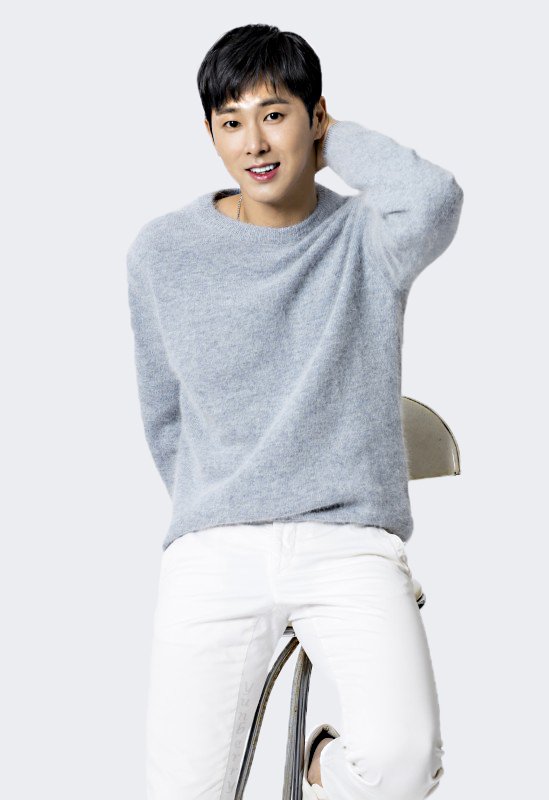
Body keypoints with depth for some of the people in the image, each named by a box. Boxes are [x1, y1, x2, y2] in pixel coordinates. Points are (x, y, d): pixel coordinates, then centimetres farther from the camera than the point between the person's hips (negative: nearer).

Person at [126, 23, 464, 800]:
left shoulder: (369, 238, 1)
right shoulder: (162, 252, 6)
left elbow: (435, 198, -23)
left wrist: (341, 141, -6)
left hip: (352, 541, -1)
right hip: (213, 554, 2)